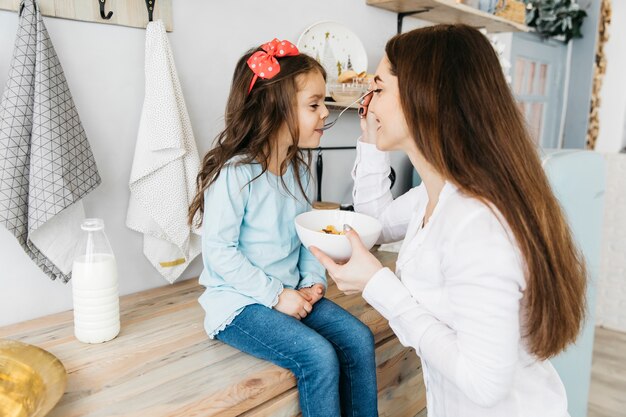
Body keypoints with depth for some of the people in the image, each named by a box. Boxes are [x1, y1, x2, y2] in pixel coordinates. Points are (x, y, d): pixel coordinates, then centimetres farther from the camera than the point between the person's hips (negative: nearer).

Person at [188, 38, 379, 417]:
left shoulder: (299, 169, 5)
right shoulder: (235, 172, -19)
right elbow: (219, 251, -19)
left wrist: (313, 281, -4)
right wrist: (276, 295, -18)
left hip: (290, 294, 7)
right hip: (240, 303, -7)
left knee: (359, 339, -8)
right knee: (319, 356, -23)